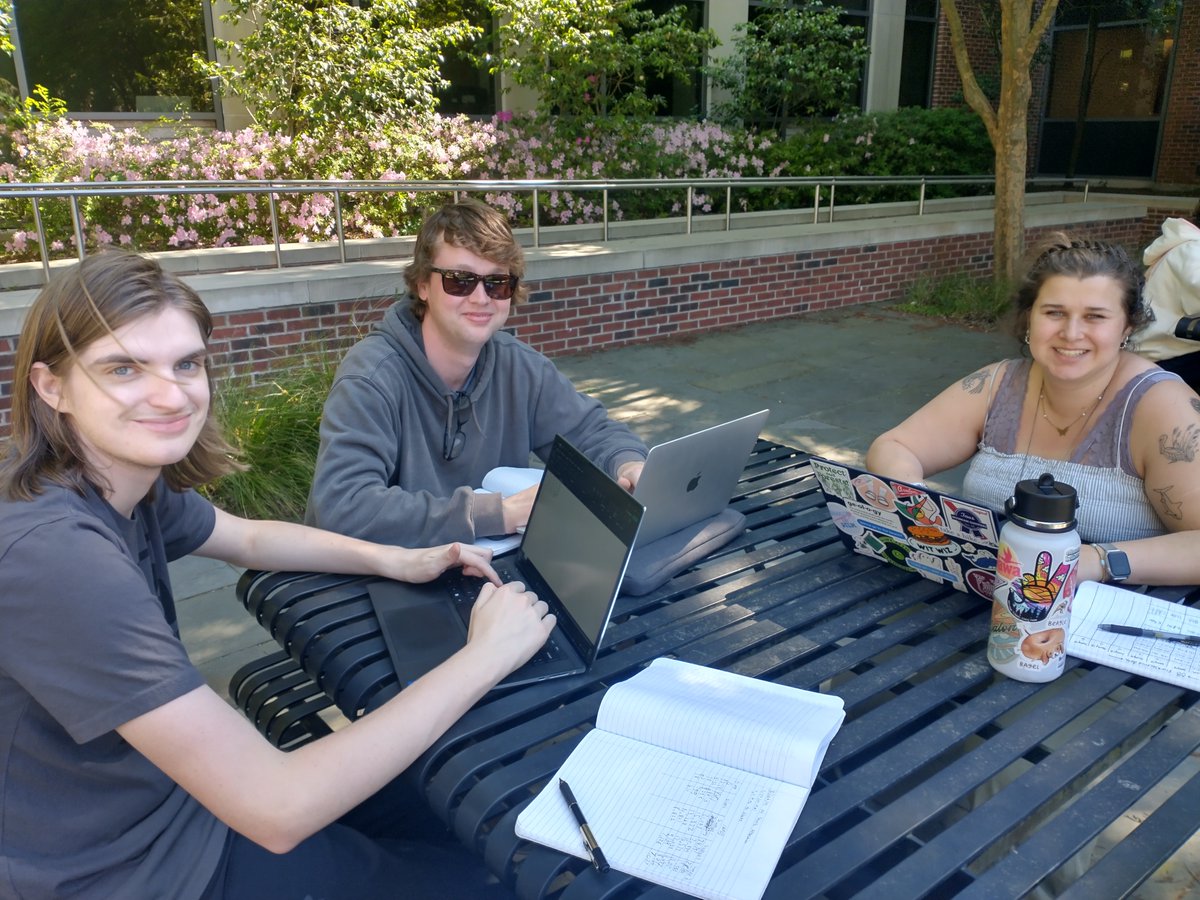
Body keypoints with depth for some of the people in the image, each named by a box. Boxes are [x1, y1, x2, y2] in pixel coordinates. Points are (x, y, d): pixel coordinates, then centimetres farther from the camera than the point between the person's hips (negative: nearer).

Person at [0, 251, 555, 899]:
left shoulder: (127, 480, -7)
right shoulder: (54, 552, -34)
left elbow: (251, 539, 14)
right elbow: (275, 809, -34)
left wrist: (397, 561, 0)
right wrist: (483, 658, -27)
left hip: (171, 790, 7)